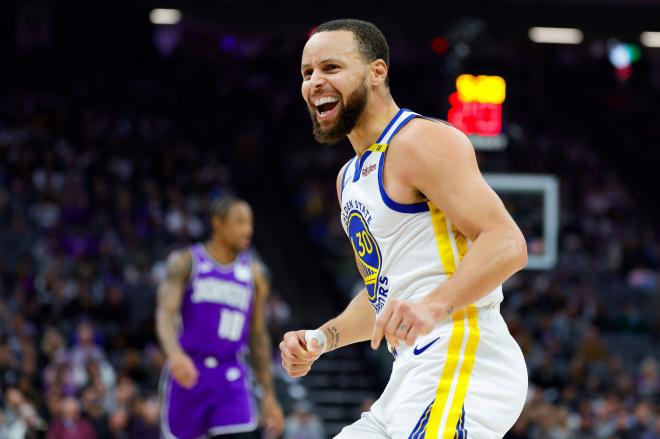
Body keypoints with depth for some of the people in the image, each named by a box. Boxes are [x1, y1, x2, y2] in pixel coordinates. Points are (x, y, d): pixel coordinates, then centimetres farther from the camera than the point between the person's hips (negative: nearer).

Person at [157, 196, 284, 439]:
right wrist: (175, 354, -35)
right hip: (188, 374, -2)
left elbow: (258, 337, 16)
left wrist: (269, 396, 13)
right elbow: (165, 313, -14)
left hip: (231, 379, 2)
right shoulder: (186, 262, 0)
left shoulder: (253, 274, 10)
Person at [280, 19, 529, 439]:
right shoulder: (350, 178, 23)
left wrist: (434, 305, -33)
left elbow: (507, 244, -19)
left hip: (462, 361, -10)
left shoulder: (421, 141, -8)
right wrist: (322, 338, 13)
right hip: (414, 377, 10)